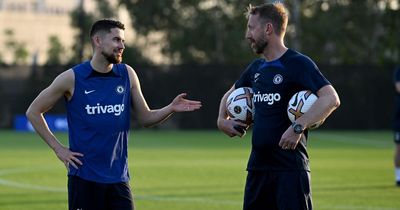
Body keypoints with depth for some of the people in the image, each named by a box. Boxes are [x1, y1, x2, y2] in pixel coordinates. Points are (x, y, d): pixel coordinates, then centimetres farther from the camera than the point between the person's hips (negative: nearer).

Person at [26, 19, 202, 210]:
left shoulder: (127, 75, 5)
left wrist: (171, 108, -8)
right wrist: (57, 148, -3)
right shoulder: (72, 78, -6)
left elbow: (145, 118, 11)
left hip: (118, 177, 3)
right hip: (84, 177, -3)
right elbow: (33, 112, 2)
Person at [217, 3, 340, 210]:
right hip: (257, 166, 8)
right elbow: (231, 94, 34)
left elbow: (331, 99, -22)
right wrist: (223, 119, 14)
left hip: (290, 167, -8)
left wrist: (298, 127, -29)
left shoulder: (298, 64, -9)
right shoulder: (256, 68, 15)